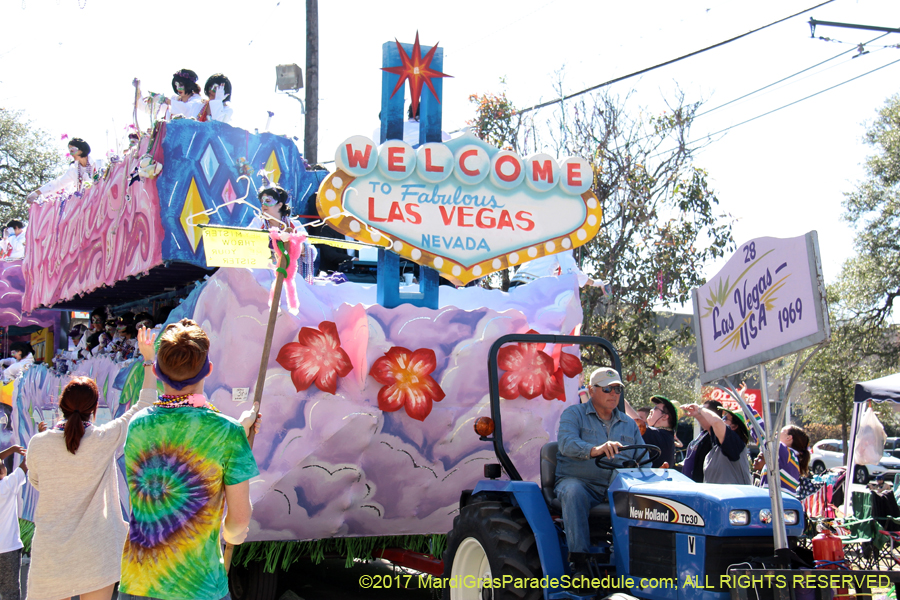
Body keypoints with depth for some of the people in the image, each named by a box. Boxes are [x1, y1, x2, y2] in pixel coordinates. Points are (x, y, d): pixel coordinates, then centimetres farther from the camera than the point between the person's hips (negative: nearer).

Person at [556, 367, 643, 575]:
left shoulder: (629, 424, 20)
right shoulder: (574, 414, 5)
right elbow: (566, 443, -16)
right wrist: (594, 450, -36)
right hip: (580, 482, -3)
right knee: (574, 491, -37)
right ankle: (579, 561, -37)